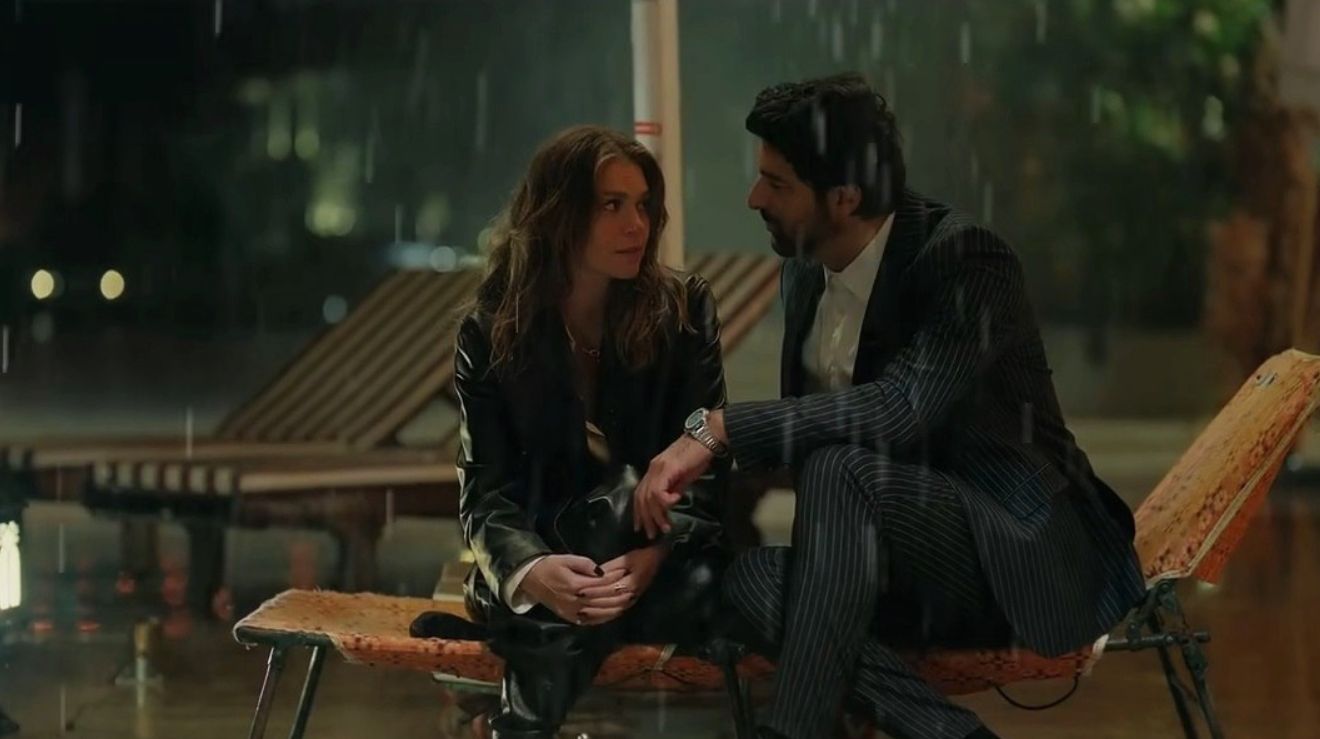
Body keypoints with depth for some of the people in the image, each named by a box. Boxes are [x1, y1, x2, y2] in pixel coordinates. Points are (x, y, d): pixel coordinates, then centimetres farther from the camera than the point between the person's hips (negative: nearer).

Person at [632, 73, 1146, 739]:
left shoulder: (969, 261, -16)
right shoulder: (806, 272, 7)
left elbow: (900, 408, -32)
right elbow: (809, 419, 19)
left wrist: (718, 431, -30)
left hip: (1017, 559, -7)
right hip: (923, 580, 7)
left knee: (841, 472, -33)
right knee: (748, 575, -23)